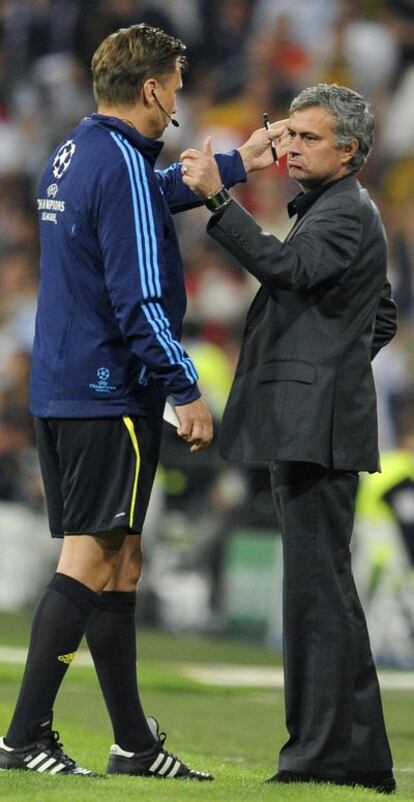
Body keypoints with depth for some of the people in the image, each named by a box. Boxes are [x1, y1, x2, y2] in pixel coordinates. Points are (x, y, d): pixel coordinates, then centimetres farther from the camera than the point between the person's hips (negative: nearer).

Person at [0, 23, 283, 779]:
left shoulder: (72, 156, 13)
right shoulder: (123, 165, -16)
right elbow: (141, 297, -20)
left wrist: (236, 163, 40)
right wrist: (186, 390, -15)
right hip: (110, 396, -10)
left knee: (118, 561, 13)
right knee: (90, 560, -8)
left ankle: (134, 742, 18)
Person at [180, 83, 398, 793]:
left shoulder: (347, 213, -9)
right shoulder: (328, 211, 23)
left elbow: (285, 266, -27)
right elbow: (384, 318, 32)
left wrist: (217, 198, -31)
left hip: (317, 427, -11)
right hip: (304, 423, 11)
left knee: (317, 583, -12)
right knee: (321, 588, 11)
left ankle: (328, 751, -13)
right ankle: (359, 755, 14)